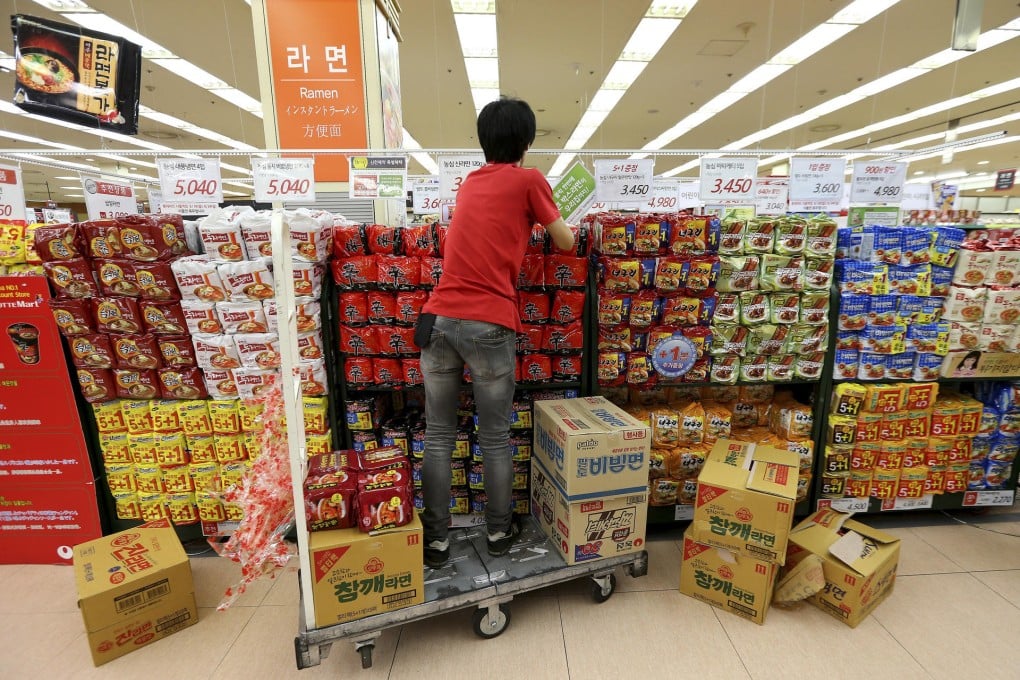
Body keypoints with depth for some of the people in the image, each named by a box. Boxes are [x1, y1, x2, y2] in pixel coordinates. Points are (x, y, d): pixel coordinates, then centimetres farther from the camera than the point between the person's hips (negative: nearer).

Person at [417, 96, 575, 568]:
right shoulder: (529, 180, 4)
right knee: (495, 437, 11)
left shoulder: (469, 182, 20)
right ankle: (499, 532, 28)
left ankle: (436, 539, 21)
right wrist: (553, 219, 33)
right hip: (489, 324, -4)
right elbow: (565, 242, 13)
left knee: (438, 435, 12)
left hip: (439, 317, 5)